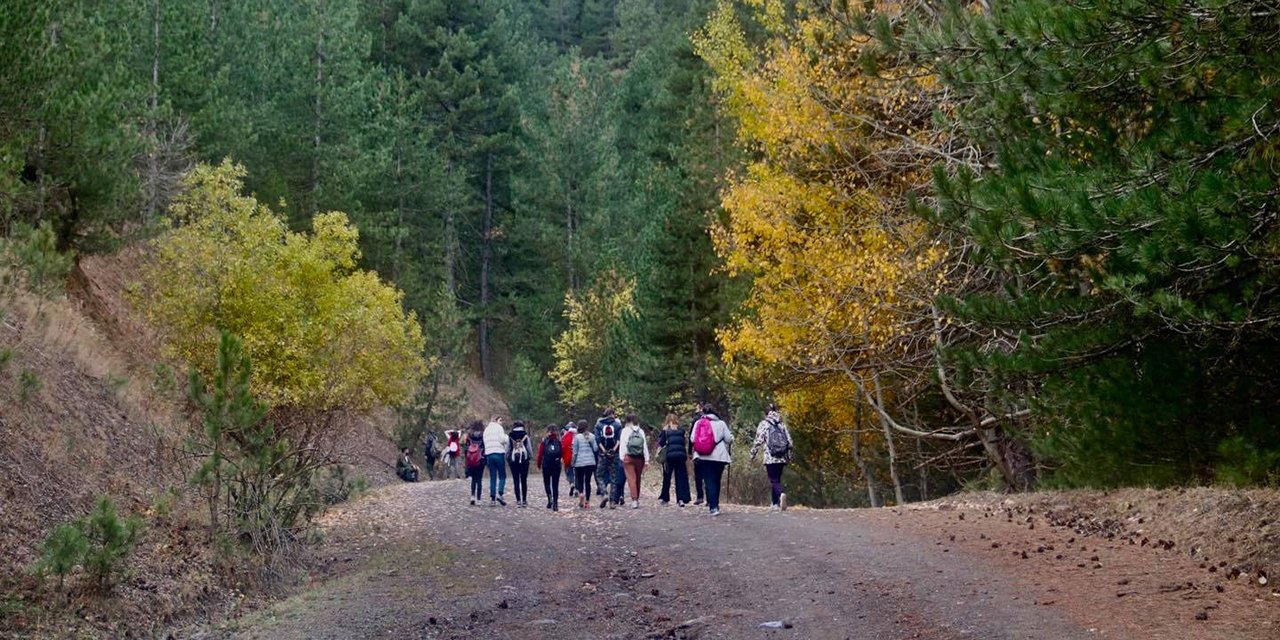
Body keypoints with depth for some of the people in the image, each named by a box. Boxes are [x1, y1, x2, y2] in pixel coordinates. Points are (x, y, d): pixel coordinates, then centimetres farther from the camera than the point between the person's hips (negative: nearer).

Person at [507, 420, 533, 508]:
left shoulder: (510, 438, 0)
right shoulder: (525, 437, 0)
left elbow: (507, 450, 2)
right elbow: (529, 449, 1)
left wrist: (508, 459, 12)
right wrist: (530, 457, 14)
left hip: (514, 461, 0)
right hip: (524, 460, 0)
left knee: (516, 481, 2)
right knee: (524, 481, 6)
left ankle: (518, 500, -3)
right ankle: (524, 500, 5)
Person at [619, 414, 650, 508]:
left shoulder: (625, 430, -1)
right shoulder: (641, 431, 6)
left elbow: (623, 445, -6)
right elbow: (645, 446, 5)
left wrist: (622, 457, -6)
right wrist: (646, 460, 6)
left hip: (629, 457, -3)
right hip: (640, 458, 3)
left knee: (631, 479, -5)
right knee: (638, 479, 14)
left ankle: (634, 500, -17)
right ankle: (637, 499, 22)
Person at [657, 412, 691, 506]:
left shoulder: (665, 430, 1)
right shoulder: (681, 430, 8)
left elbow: (661, 443, -3)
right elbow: (686, 442, 7)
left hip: (669, 455, -1)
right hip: (681, 455, 1)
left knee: (667, 477, 13)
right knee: (680, 477, 4)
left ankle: (664, 498, 21)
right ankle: (681, 498, -7)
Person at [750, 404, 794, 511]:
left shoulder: (763, 424, -1)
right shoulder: (782, 424, 10)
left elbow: (758, 441, -6)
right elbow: (790, 442, 9)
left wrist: (752, 454, 5)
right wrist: (789, 457, 18)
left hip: (770, 458, -4)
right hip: (782, 458, 4)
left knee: (774, 480, -4)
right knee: (776, 479, 16)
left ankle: (781, 494, -33)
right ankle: (775, 504, 16)